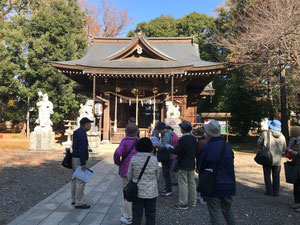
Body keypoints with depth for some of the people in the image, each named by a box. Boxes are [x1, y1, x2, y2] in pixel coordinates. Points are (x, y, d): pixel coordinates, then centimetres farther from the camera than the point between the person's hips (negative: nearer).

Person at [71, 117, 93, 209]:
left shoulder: (76, 132, 12)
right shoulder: (82, 134, -19)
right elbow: (82, 149, -23)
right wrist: (83, 163, -21)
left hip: (75, 158, 11)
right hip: (79, 160, -11)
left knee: (75, 179, 16)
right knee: (81, 181, -5)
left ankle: (74, 200, 27)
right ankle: (79, 203, 1)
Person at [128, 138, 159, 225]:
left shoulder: (134, 159, -13)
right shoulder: (154, 159, -13)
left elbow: (129, 176, -2)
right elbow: (156, 176, 0)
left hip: (138, 191, 0)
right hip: (151, 192, 0)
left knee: (137, 214, 14)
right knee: (150, 215, 15)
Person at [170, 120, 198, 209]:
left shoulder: (183, 139, -21)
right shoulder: (194, 139, 4)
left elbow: (176, 151, -19)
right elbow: (196, 151, 11)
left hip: (183, 166, -8)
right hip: (192, 165, 8)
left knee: (183, 184, 0)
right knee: (191, 183, 15)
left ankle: (183, 204, 8)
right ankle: (192, 201, 26)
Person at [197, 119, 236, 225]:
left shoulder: (206, 148, -19)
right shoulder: (227, 146, -2)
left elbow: (199, 167, -7)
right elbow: (231, 164, 9)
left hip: (213, 186, -5)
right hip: (228, 185, 5)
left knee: (215, 213, 6)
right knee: (228, 210, 23)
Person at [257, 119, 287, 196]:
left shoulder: (266, 133, -12)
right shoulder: (282, 136, -1)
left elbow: (259, 142, -2)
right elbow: (284, 148, 7)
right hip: (277, 160, 3)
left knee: (267, 175, 8)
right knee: (276, 176, 14)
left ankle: (269, 191, 9)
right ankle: (276, 192, 18)